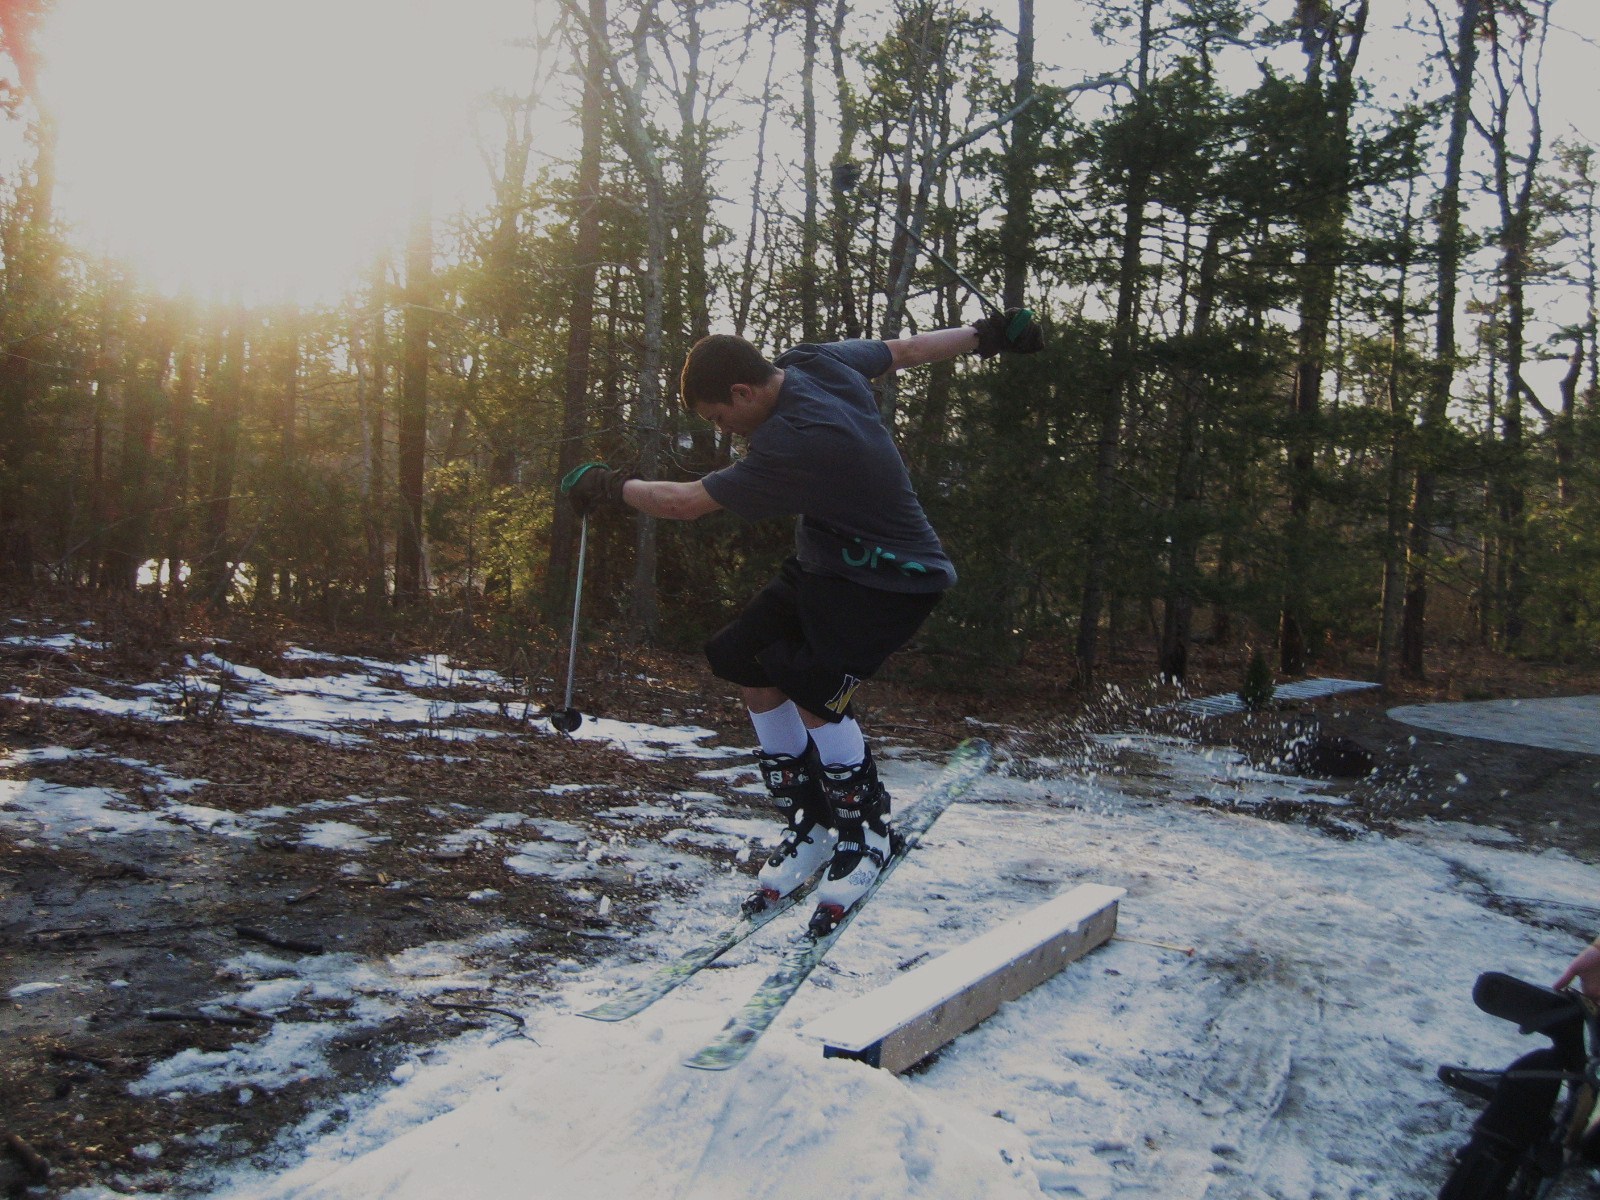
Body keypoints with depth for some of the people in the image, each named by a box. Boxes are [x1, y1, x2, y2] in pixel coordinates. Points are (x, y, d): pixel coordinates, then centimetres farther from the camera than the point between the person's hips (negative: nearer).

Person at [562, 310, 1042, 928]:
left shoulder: (791, 446, -33)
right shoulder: (817, 361, -6)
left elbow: (685, 502, -23)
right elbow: (905, 350, 8)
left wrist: (609, 486, -6)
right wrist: (988, 334, 23)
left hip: (893, 581, -10)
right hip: (824, 564, 11)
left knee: (813, 689, -26)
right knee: (750, 667, 1)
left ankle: (867, 833, 0)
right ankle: (807, 827, 13)